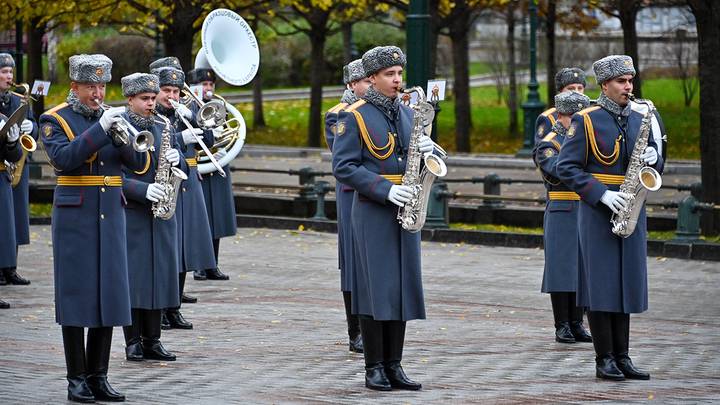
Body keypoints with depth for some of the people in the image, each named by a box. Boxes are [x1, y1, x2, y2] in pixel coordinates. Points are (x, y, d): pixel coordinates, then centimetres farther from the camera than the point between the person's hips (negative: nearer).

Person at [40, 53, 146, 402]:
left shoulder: (113, 117, 11)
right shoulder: (55, 120, -2)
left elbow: (138, 162, 3)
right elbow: (63, 157, -20)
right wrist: (99, 129, -24)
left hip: (111, 217, 5)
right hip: (74, 217, -5)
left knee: (109, 295, 3)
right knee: (76, 296, -3)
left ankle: (98, 376, 9)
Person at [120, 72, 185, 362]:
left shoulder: (164, 128, 12)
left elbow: (180, 171, 15)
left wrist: (176, 160, -8)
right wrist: (144, 190, -22)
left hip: (160, 216, 5)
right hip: (129, 215, -5)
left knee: (158, 276, 5)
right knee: (132, 278, -3)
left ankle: (152, 341, 11)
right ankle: (133, 342, 3)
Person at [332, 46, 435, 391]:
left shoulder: (407, 114, 13)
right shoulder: (354, 116, -6)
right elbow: (343, 167, -12)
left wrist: (426, 150, -5)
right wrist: (385, 190, -20)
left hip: (405, 213, 6)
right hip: (372, 212, -6)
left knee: (402, 287, 5)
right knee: (376, 288, -5)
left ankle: (394, 365, 10)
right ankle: (374, 367, 0)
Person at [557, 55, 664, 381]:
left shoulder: (639, 119, 12)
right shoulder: (585, 121, -5)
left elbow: (656, 166, 19)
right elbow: (567, 167, -10)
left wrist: (653, 158, -6)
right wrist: (601, 194, -19)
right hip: (597, 214, -5)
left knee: (625, 283, 7)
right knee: (600, 285, -4)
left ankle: (622, 357, 12)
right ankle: (604, 359, 1)